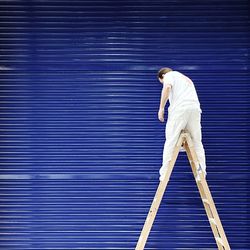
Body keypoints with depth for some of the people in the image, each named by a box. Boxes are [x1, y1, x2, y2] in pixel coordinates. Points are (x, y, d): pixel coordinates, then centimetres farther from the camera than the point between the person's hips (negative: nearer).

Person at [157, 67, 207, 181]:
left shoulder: (169, 75, 14)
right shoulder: (187, 79, 36)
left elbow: (167, 87, -9)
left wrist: (161, 108, -7)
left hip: (179, 108, -6)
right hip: (195, 108, 6)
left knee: (171, 141, -5)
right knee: (197, 141, 9)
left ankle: (165, 173, -6)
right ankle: (201, 171, 6)